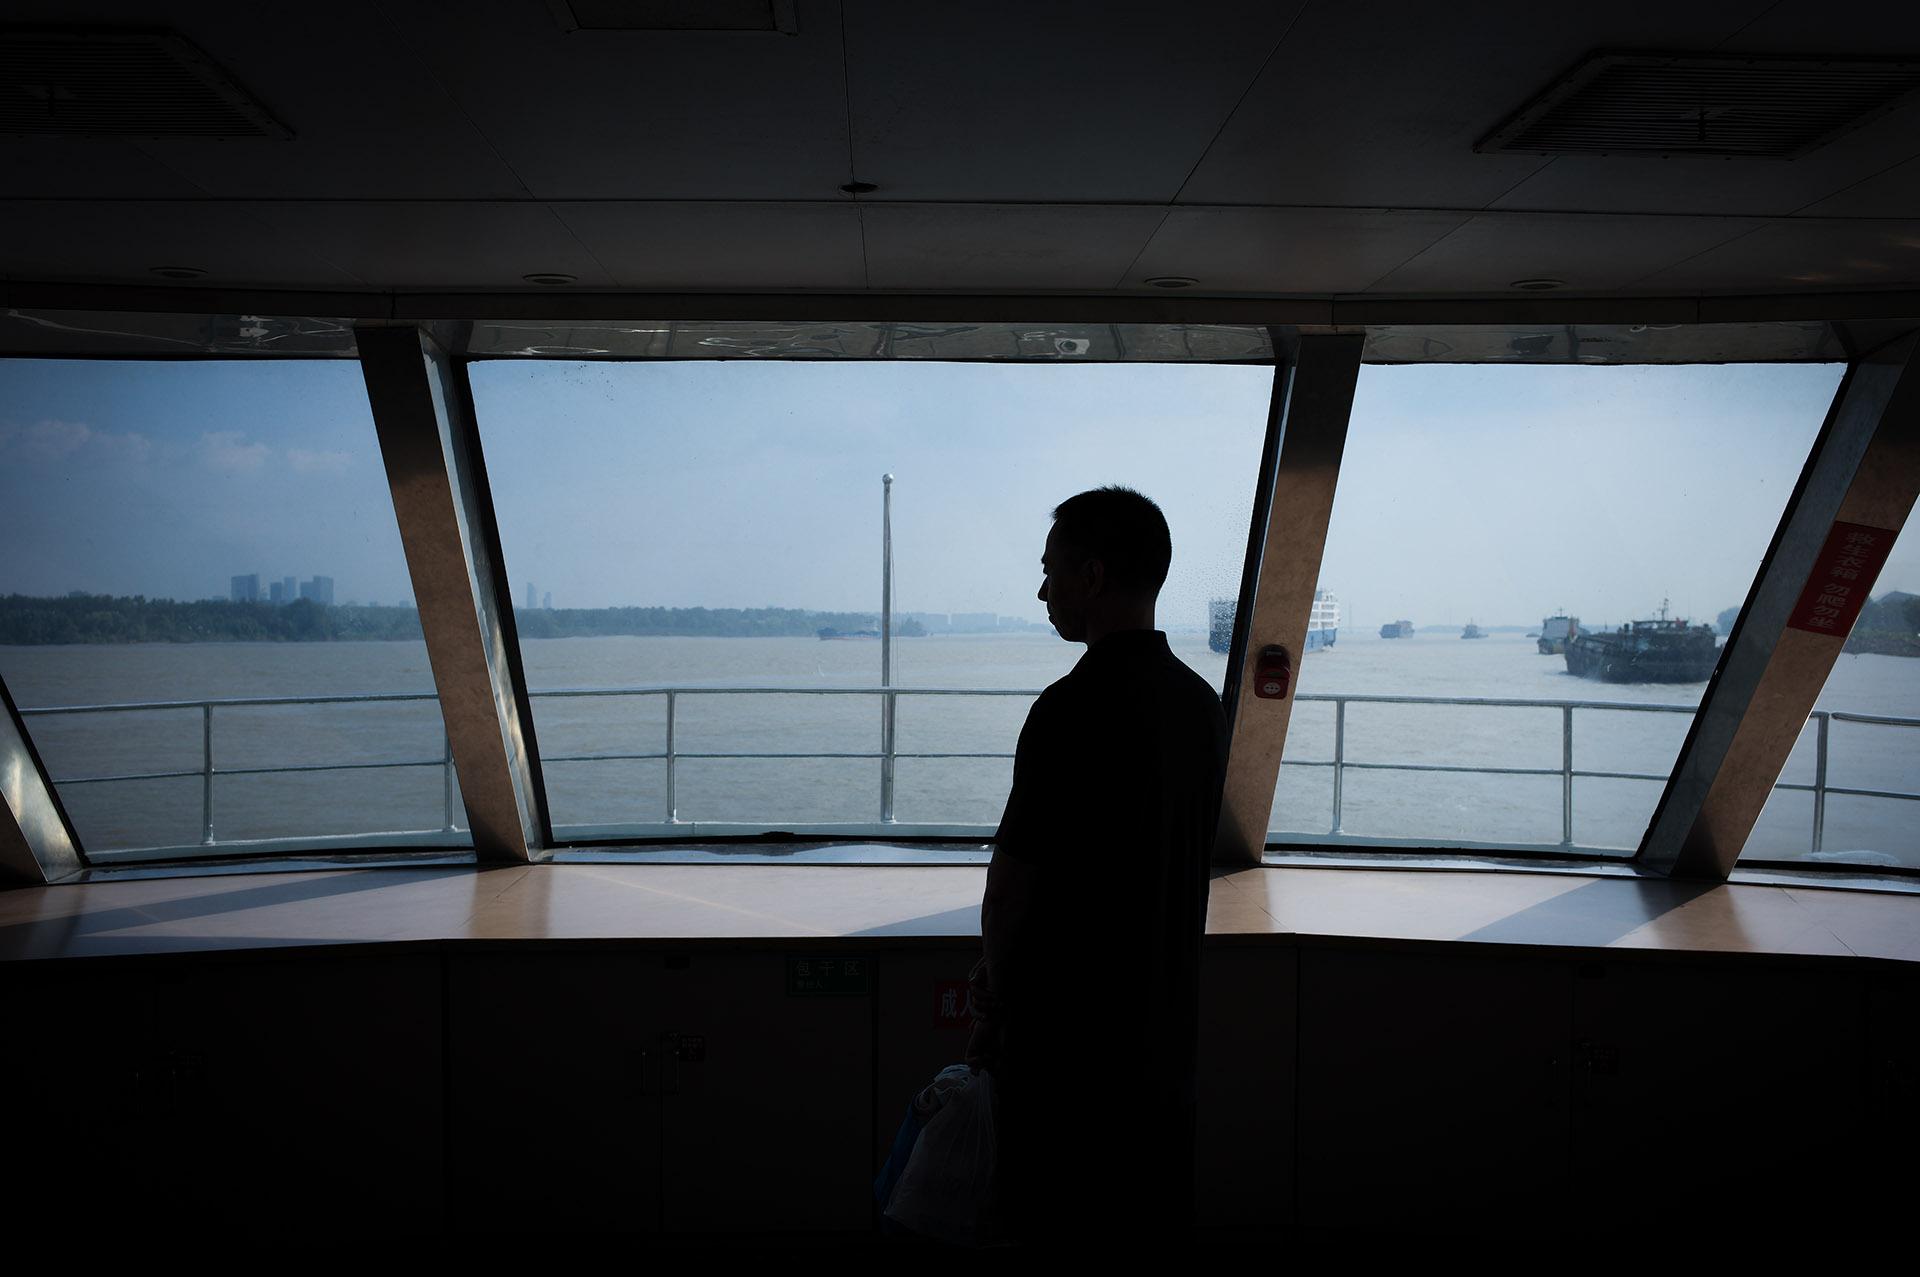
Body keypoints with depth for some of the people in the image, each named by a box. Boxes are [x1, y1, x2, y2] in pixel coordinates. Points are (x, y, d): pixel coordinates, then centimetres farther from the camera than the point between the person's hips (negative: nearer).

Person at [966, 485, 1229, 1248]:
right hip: (1164, 1028, 8)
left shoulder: (1074, 708, -20)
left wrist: (995, 995, 4)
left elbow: (1014, 879, -16)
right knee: (1151, 1220, 18)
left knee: (1061, 1223, 6)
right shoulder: (1200, 703, 5)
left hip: (1071, 1025, -8)